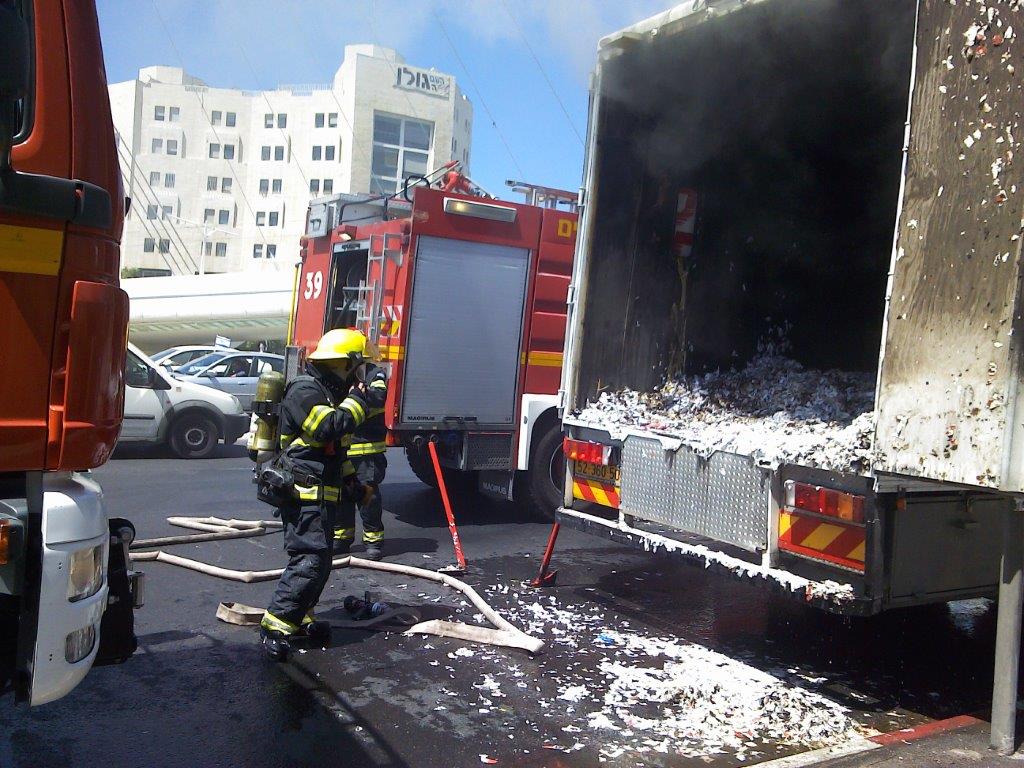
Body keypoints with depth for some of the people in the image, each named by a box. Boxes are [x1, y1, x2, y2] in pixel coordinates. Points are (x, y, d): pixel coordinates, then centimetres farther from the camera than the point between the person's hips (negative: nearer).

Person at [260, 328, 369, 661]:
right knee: (310, 558, -15)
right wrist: (358, 398, -15)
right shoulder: (304, 391, -14)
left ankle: (299, 618, 23)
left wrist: (350, 478, 22)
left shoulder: (328, 393, 20)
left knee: (319, 558, 14)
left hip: (322, 493, 11)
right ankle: (276, 624, -11)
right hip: (305, 492, -11)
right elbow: (332, 427, -28)